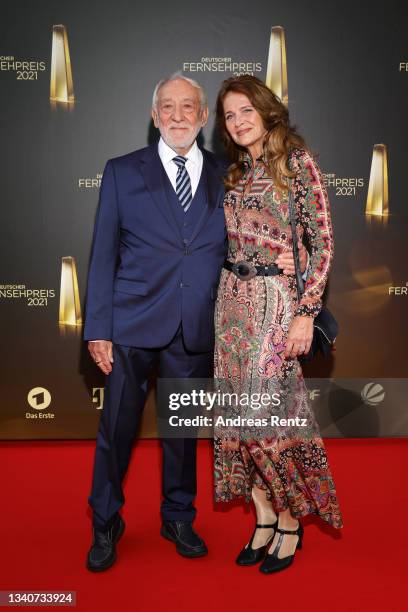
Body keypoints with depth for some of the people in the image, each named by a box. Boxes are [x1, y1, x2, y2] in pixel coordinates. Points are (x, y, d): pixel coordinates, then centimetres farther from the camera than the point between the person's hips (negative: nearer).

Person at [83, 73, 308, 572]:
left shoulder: (225, 177, 9)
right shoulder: (122, 172, 3)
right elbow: (103, 255, 0)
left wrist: (275, 263, -9)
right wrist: (98, 329, -5)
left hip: (195, 329, 2)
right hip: (133, 323, -1)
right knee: (116, 428, 5)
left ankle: (179, 519, 34)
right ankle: (105, 525, 27)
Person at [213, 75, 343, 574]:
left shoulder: (297, 161, -5)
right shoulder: (235, 172, 14)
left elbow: (323, 243, -10)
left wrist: (306, 313, -15)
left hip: (276, 298, -6)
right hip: (232, 298, 6)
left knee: (269, 409, -3)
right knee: (241, 410, 7)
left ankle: (290, 523, 17)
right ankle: (264, 520, 21)